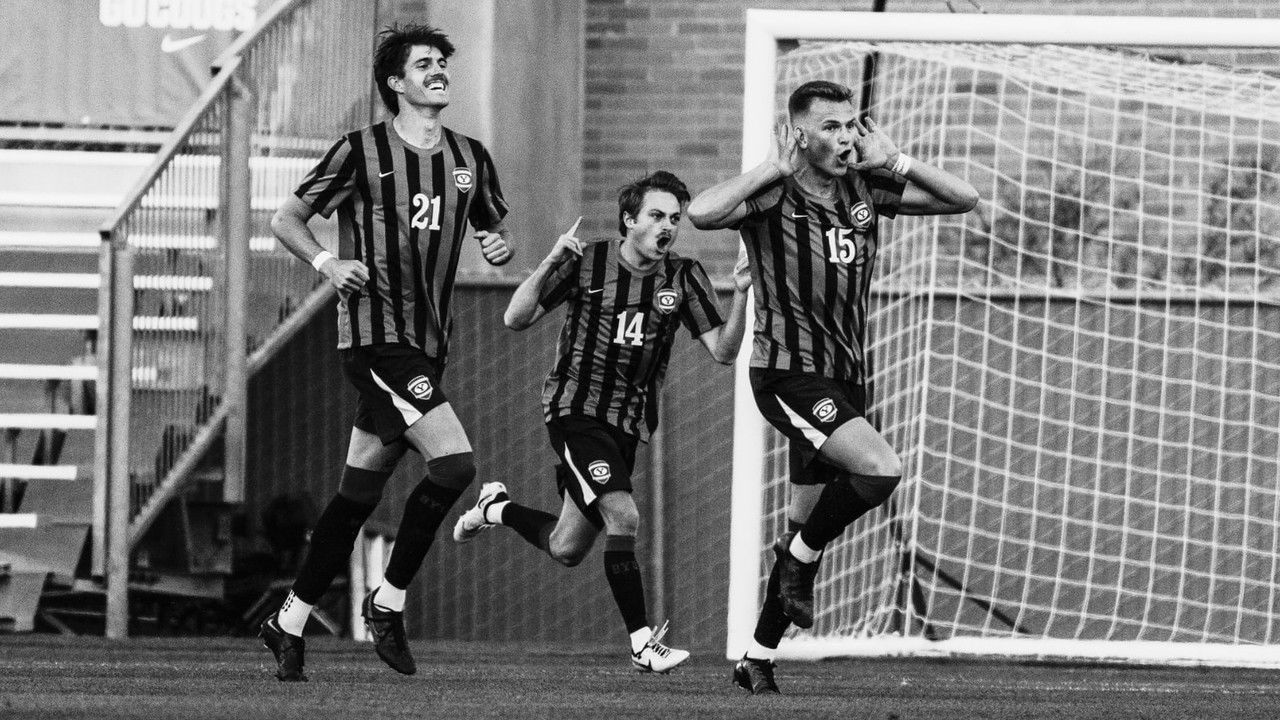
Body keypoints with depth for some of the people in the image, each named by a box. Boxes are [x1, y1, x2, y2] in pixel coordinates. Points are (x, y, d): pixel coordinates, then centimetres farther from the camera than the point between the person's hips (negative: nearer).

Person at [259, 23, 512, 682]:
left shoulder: (469, 158, 12)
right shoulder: (361, 151, -4)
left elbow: (492, 229, 25)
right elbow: (286, 219, 2)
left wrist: (498, 246, 1)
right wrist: (326, 262, -17)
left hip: (427, 345, 7)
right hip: (376, 337, -7)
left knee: (359, 493, 8)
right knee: (454, 465, -20)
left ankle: (289, 623, 17)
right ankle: (389, 600, -5)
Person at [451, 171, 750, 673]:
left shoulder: (683, 278, 1)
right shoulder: (586, 263, -7)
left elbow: (722, 351, -4)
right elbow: (516, 320, -8)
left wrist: (741, 296, -21)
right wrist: (550, 264, -22)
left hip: (629, 422, 5)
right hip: (575, 408, -5)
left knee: (566, 550, 12)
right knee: (623, 516, -24)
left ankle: (495, 508, 42)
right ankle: (642, 645, -18)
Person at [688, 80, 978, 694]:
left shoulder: (864, 192, 8)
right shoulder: (775, 196, -10)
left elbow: (963, 198, 9)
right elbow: (701, 213, -30)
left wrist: (893, 162, -2)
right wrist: (775, 168, -22)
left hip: (846, 378, 7)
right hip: (788, 374, -7)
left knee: (807, 531, 11)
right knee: (880, 468, -26)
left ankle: (756, 661, 22)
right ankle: (801, 556, -1)